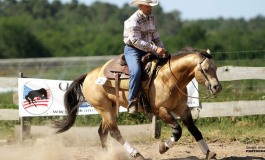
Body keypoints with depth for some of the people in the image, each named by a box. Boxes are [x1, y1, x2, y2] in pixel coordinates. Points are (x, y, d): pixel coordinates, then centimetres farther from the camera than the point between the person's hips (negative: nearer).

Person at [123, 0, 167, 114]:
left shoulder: (151, 18, 11)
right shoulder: (133, 20, -16)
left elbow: (156, 37, 17)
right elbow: (136, 41, -25)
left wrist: (162, 50, -1)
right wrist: (155, 49, -29)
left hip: (146, 50, 8)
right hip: (132, 50, -8)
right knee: (136, 71, -33)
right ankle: (132, 101, -27)